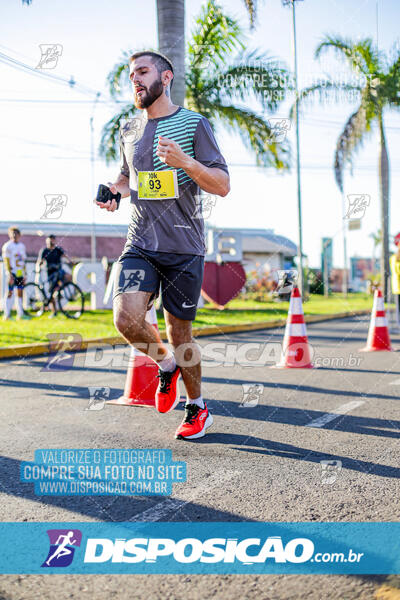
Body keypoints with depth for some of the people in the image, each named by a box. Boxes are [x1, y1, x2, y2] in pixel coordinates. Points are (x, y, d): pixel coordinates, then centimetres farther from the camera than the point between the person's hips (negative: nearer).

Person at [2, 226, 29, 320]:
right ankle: (7, 314, -1)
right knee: (10, 293, -5)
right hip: (12, 273, -5)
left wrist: (25, 275, 13)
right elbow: (6, 261, -9)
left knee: (20, 293, 7)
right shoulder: (7, 246, -5)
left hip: (20, 274, 5)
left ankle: (20, 313, 11)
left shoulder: (22, 246, 13)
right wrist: (10, 275, -16)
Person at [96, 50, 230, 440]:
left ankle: (197, 409, 27)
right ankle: (167, 363, 14)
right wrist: (115, 192, 6)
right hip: (140, 245, 3)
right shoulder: (129, 131, 13)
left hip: (184, 248, -3)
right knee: (127, 319, -19)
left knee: (179, 332, 3)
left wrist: (184, 161, -22)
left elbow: (222, 186, -5)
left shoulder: (193, 125, -1)